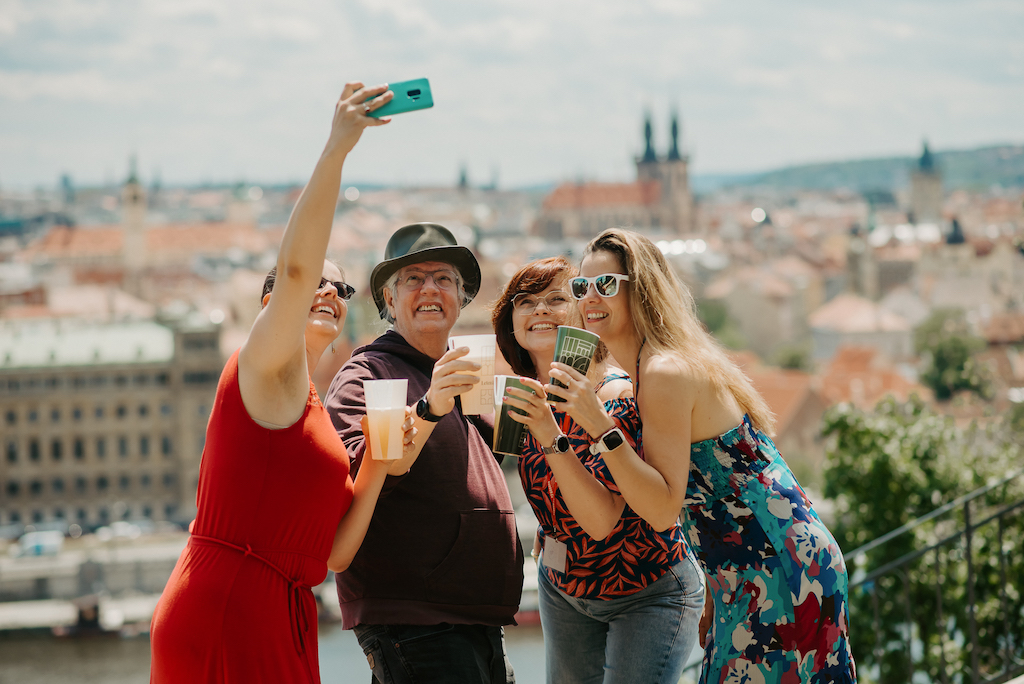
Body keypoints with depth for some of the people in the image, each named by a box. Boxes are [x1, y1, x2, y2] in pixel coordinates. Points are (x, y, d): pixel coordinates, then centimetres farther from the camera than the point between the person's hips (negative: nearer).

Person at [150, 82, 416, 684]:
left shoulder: (315, 414, 21)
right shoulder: (265, 369, -2)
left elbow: (334, 554, 15)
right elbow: (295, 267, -22)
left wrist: (377, 470, 2)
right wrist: (336, 150, -23)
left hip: (282, 623, 9)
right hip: (224, 617, -9)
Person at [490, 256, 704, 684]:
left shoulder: (619, 396, -25)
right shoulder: (524, 397, -5)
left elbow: (601, 520, -33)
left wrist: (549, 435, -43)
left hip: (648, 595, -7)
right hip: (563, 591, 7)